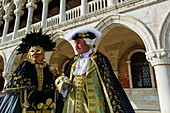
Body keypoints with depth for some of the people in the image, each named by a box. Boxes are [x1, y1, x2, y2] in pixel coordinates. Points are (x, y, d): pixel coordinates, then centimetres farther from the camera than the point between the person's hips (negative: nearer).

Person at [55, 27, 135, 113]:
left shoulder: (99, 58, -3)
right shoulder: (73, 61, 10)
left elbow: (109, 82, -9)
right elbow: (62, 77, 16)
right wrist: (63, 82, -7)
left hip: (92, 104, -4)